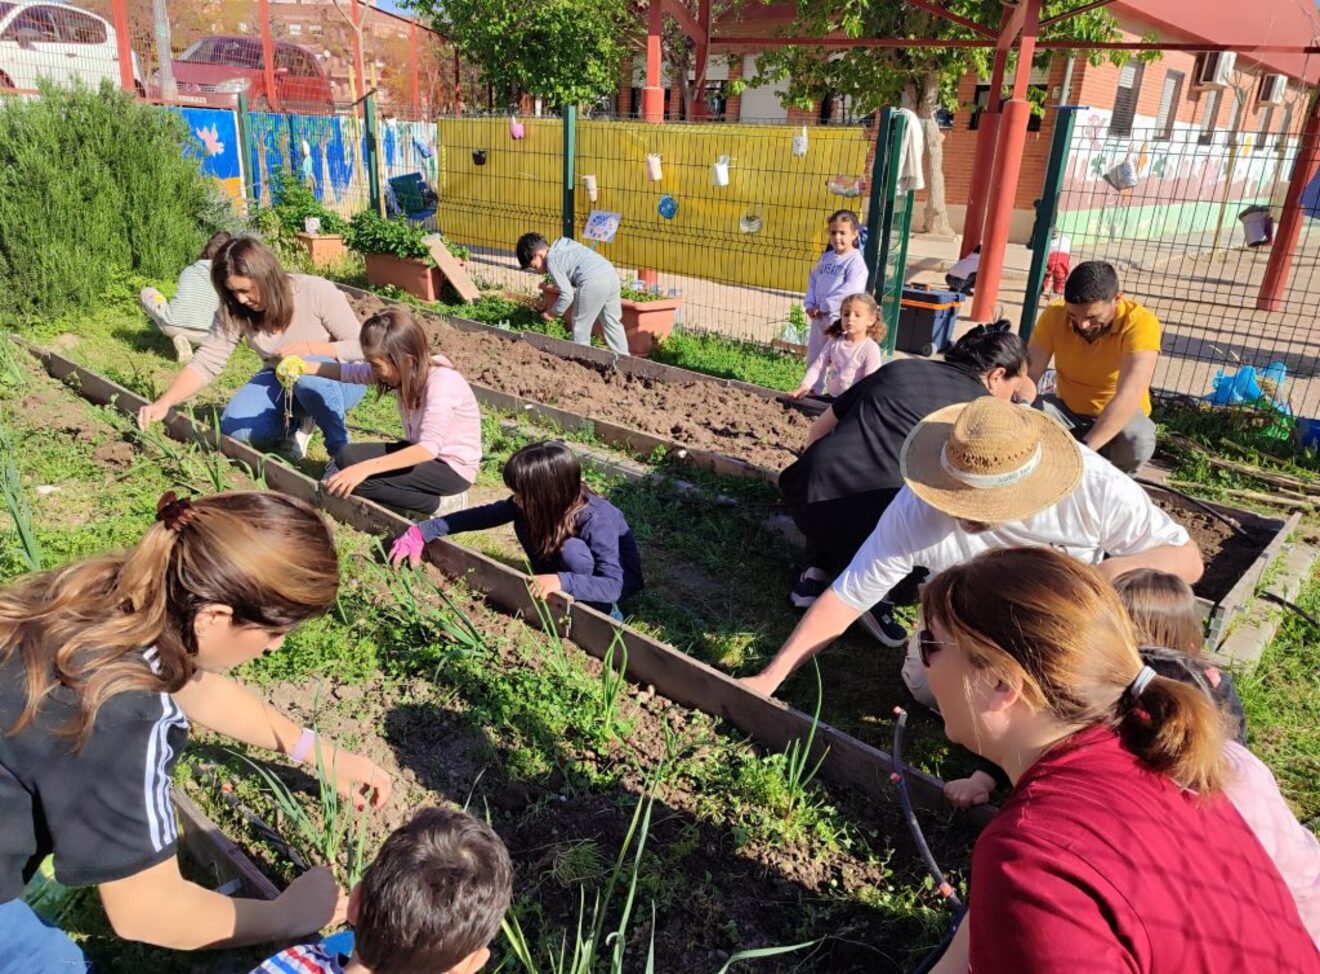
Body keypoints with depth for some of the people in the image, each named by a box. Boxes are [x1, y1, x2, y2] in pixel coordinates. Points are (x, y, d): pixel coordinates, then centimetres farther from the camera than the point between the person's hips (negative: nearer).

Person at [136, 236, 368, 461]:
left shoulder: (317, 292, -24)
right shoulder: (234, 311, -12)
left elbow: (361, 347, -19)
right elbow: (205, 363, -14)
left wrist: (310, 348, -30)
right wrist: (163, 403, -27)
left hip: (339, 378, -4)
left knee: (308, 370, -38)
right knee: (237, 429, -19)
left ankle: (340, 448, -16)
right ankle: (302, 420, 9)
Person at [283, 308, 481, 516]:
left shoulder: (441, 382, -28)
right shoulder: (407, 370, -5)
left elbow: (429, 447, -37)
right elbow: (352, 372, 10)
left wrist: (365, 468, -41)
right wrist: (305, 367, 0)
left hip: (453, 468, -8)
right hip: (421, 453, 8)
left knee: (357, 476, -20)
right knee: (346, 457, -5)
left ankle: (436, 504, -9)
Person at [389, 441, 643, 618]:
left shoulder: (597, 520, -36)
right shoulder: (533, 505, -18)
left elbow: (614, 585, -41)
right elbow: (485, 514, -12)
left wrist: (562, 581, -53)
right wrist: (421, 533, -13)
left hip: (621, 579, -6)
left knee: (571, 549, -35)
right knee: (524, 522, -14)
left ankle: (604, 613, -15)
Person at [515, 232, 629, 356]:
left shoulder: (552, 262, 0)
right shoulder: (563, 247, 26)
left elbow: (567, 295, -5)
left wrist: (552, 313, 9)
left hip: (594, 283, -9)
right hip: (611, 274, 9)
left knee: (580, 326, 8)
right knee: (612, 322, 18)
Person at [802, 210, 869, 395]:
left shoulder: (855, 260, -11)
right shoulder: (826, 257, 11)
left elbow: (850, 289, -21)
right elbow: (813, 279, 14)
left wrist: (824, 306, -19)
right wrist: (810, 304, -2)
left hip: (840, 318, -8)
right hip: (818, 316, 8)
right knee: (814, 357, 17)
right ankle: (814, 392, 31)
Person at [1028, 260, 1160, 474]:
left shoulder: (1140, 324, -29)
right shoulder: (1054, 316, -19)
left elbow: (1129, 396, -40)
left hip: (1120, 416, -2)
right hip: (1067, 408, 2)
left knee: (1138, 442, -35)